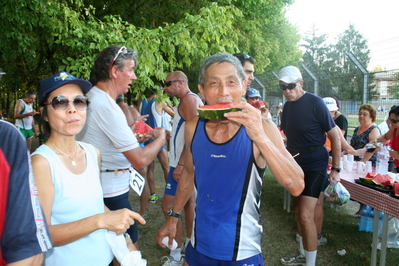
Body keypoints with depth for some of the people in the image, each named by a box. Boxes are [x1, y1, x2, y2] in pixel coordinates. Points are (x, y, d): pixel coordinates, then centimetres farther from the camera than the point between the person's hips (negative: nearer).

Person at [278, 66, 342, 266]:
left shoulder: (315, 102, -13)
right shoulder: (287, 106, 7)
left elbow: (335, 137, -11)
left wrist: (335, 169, -12)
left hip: (314, 165, -7)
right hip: (295, 163, 7)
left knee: (306, 216, -14)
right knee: (298, 212, 16)